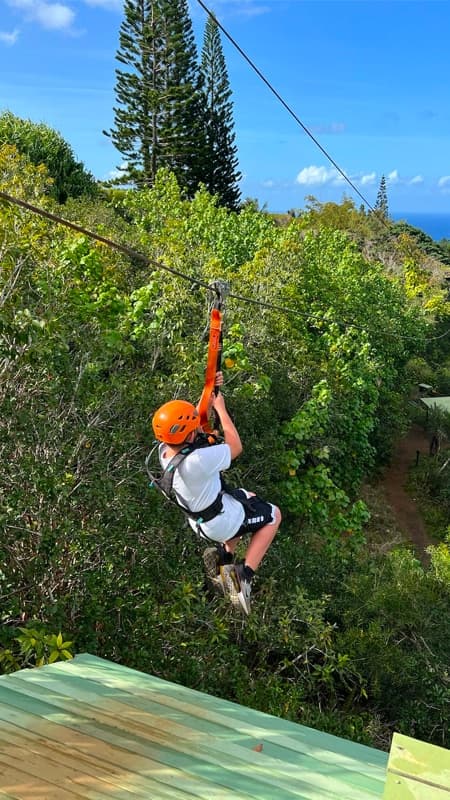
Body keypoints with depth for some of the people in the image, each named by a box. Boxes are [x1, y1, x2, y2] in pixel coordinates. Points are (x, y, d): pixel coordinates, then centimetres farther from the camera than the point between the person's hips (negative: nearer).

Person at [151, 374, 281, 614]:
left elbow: (196, 419, 3)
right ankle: (244, 574, 6)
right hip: (220, 521, -8)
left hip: (198, 518, 8)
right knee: (273, 515, 15)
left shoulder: (164, 450, -14)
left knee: (250, 498, 31)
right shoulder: (197, 461, -41)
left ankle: (224, 555, 21)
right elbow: (236, 447, -24)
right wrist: (220, 407, -17)